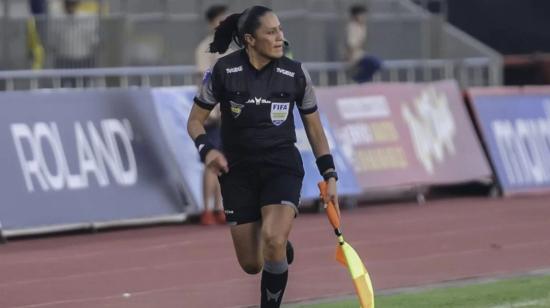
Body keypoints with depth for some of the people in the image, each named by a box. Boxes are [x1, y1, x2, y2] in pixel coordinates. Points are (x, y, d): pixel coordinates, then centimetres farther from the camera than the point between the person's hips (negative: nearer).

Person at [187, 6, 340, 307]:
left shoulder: (295, 73, -6)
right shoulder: (223, 71, -10)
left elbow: (314, 128, 6)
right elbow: (195, 121, 1)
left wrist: (330, 175, 0)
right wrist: (207, 150, -19)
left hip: (283, 167, -1)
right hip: (238, 171, 1)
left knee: (273, 240, -29)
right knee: (251, 265, 5)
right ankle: (282, 247, 42)